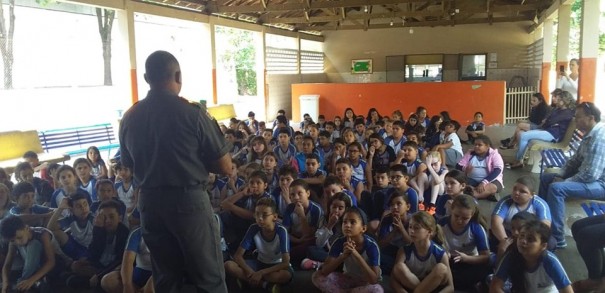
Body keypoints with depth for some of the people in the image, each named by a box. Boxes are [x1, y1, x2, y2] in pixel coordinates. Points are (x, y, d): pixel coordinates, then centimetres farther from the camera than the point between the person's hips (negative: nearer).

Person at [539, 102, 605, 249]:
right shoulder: (590, 134, 7)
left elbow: (590, 174, -30)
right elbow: (575, 160, 16)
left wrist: (564, 182, -17)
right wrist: (560, 176, 1)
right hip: (591, 177, 11)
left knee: (556, 188, -29)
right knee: (546, 178, 13)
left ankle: (556, 238, -22)